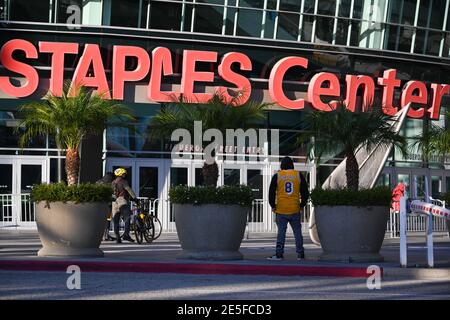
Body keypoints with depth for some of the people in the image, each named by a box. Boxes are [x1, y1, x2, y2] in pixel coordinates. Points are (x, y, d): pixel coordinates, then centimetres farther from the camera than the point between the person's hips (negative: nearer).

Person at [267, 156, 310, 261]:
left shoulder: (277, 176, 0)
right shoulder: (299, 175, 4)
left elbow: (271, 192, 0)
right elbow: (305, 192, 5)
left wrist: (273, 206, 10)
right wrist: (302, 205, 15)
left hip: (281, 210, -1)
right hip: (295, 210, 1)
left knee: (281, 232, 2)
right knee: (297, 232, 7)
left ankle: (279, 254, -1)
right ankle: (300, 254, 9)